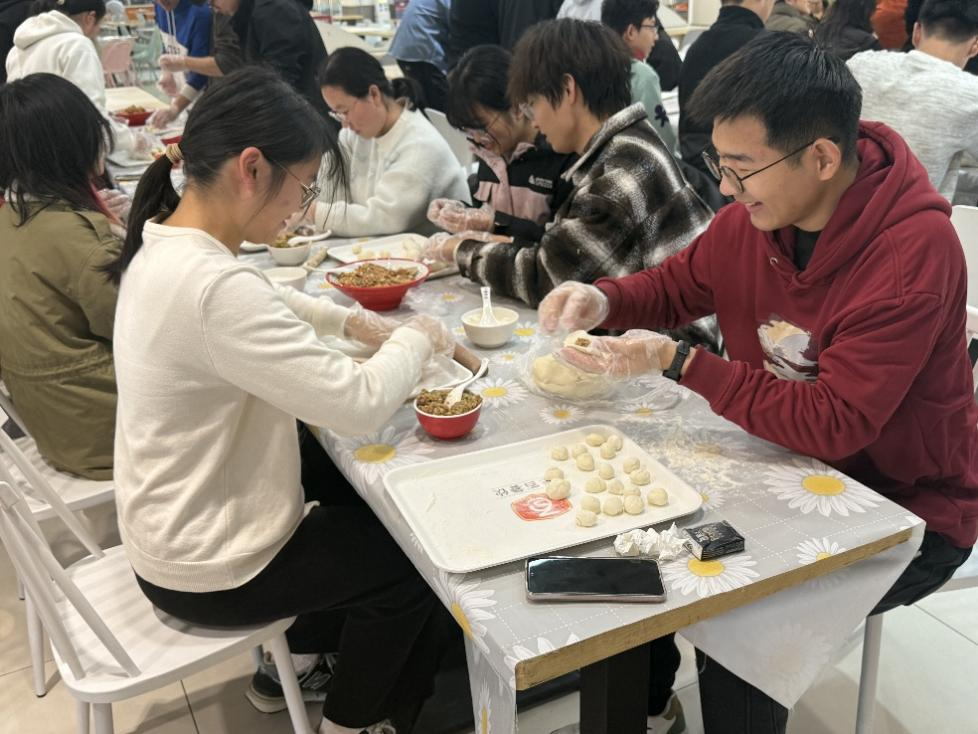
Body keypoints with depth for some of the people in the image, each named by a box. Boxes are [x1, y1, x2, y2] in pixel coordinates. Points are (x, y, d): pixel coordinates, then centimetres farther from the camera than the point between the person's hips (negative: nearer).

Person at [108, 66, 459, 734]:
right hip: (210, 571, -9)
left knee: (370, 503, 25)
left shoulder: (164, 242, -3)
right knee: (418, 560, 11)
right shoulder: (213, 285, -35)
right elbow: (360, 405, -33)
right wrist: (416, 340, -14)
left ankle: (296, 656, 42)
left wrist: (351, 320, 3)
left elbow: (269, 301, 17)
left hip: (176, 526, 9)